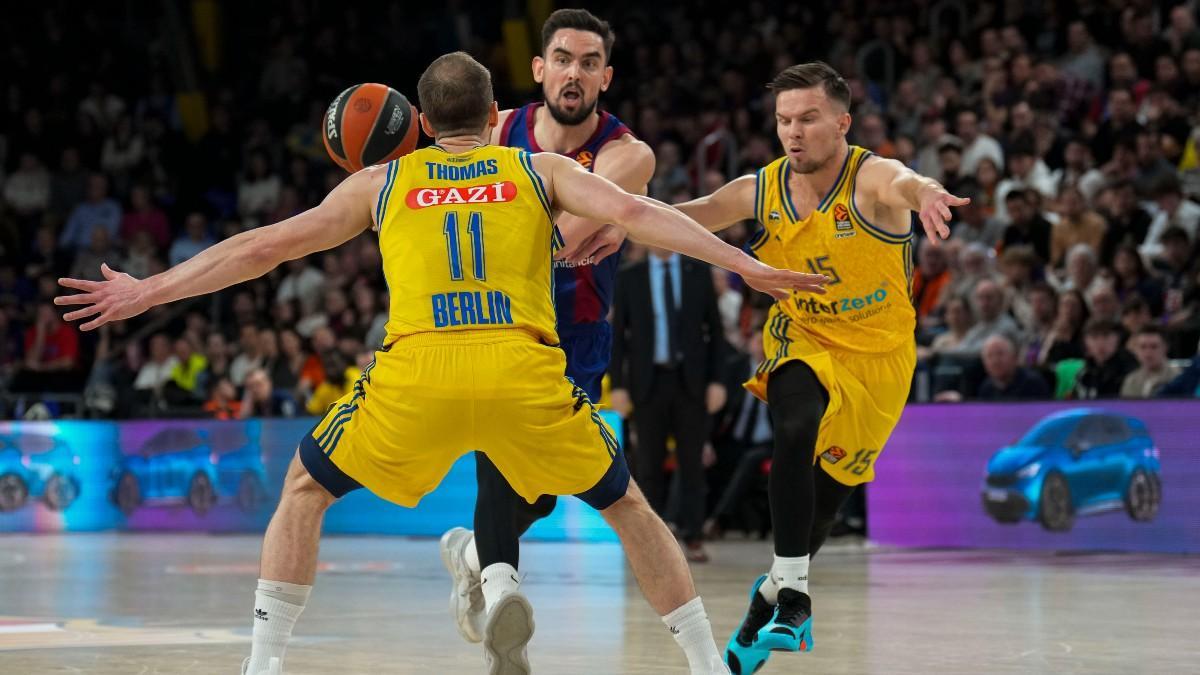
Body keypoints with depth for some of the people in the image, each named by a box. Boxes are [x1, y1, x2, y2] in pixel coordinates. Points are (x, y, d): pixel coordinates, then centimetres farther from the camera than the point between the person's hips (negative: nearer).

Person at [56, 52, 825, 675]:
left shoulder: (383, 181, 23)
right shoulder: (542, 170, 21)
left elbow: (265, 246, 24)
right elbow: (632, 211, 5)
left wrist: (148, 291, 30)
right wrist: (746, 265, 3)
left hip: (416, 371, 0)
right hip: (526, 371, 0)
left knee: (305, 492, 23)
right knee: (628, 505, 21)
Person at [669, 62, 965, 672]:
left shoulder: (871, 178, -23)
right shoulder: (760, 192, -11)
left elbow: (904, 184, -47)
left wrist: (926, 194, -73)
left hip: (879, 357, -1)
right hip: (803, 345, 1)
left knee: (827, 495, 9)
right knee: (797, 430, -30)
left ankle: (775, 594, 38)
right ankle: (792, 595, -25)